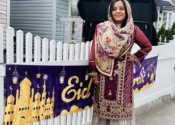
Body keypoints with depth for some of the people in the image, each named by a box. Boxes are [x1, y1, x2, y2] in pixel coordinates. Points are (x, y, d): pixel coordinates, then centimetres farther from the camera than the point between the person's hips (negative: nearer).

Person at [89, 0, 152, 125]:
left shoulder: (133, 29, 2)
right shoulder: (101, 28, 0)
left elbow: (147, 46, 14)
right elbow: (94, 51, -3)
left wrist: (135, 58, 4)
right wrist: (93, 72, -7)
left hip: (123, 74, 0)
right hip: (104, 73, 0)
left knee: (121, 103, 3)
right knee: (102, 103, 5)